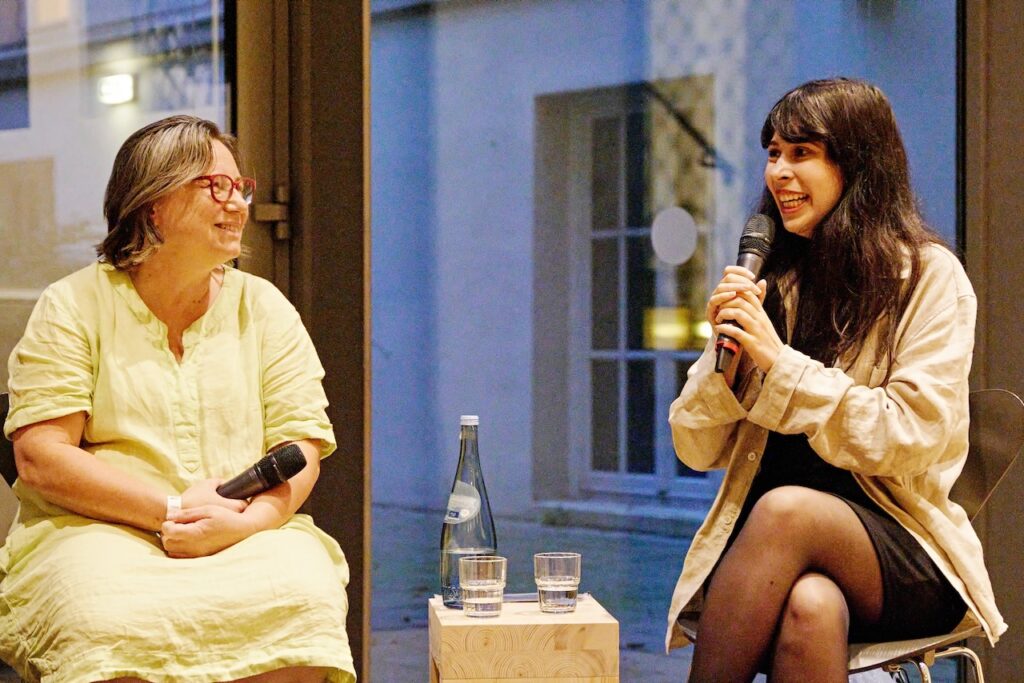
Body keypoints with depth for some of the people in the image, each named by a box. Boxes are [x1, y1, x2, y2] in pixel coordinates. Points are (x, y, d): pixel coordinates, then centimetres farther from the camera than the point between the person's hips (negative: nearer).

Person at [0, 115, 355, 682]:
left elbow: (301, 450, 7)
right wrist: (173, 507, -14)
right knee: (115, 621, -37)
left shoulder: (264, 309, 13)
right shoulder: (73, 307, 5)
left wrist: (240, 523, -14)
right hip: (97, 532, -2)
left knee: (304, 600, -32)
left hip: (251, 534, 3)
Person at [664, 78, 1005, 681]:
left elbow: (909, 441, -10)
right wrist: (727, 355, -7)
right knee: (810, 604, -34)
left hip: (900, 552, -2)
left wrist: (778, 361, -13)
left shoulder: (929, 277, 0)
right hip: (759, 541, 2)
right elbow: (696, 450, 11)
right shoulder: (769, 280, 12)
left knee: (787, 508, -35)